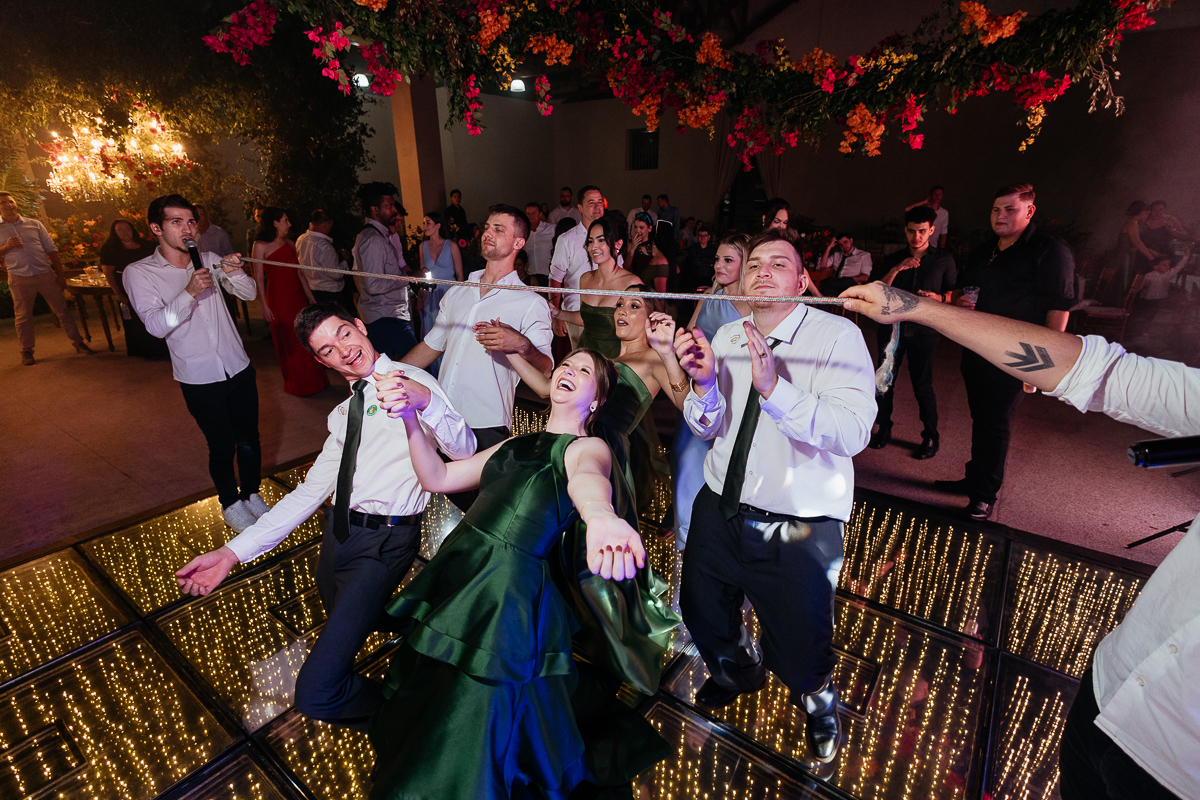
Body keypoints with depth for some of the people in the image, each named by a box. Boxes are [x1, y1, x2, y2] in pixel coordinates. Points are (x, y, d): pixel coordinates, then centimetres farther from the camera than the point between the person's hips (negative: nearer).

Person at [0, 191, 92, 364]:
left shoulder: (34, 224, 11)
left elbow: (51, 249, 9)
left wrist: (60, 274, 4)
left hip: (45, 274, 1)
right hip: (19, 278, -1)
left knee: (62, 309, 2)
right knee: (23, 316, 5)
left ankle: (78, 343, 10)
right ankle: (26, 351, 15)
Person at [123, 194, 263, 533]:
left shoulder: (210, 260, 7)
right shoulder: (139, 273, -4)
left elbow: (250, 293, 6)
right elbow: (157, 325, -15)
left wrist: (235, 273, -15)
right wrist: (190, 293, -28)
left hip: (239, 368, 3)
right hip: (199, 379, -3)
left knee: (249, 441, 10)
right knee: (222, 446, 5)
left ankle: (252, 494, 33)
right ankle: (231, 503, 29)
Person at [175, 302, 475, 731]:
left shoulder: (410, 380, -8)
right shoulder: (344, 412, 16)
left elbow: (464, 450, -24)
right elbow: (310, 492, 14)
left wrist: (425, 399, -44)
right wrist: (233, 551, 7)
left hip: (383, 544, -8)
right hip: (339, 532, 9)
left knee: (315, 694, -13)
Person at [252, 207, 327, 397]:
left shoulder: (289, 243, 10)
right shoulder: (261, 246, -6)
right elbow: (259, 278, -7)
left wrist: (310, 296, 13)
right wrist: (264, 306, -10)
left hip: (297, 295, 5)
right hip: (278, 298, -5)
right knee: (288, 342, 4)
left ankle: (313, 380, 20)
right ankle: (296, 384, 17)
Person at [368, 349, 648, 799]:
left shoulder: (589, 447, -2)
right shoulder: (516, 445, 17)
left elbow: (589, 478, -28)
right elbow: (437, 478, 13)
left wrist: (599, 516, -51)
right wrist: (411, 420, -1)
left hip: (510, 592, -6)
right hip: (451, 572, 6)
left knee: (461, 757, 8)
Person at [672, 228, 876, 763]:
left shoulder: (838, 337, -15)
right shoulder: (726, 337, 1)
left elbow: (853, 432, -28)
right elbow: (707, 429, 1)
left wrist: (773, 388, -39)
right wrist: (704, 383, -19)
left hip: (798, 529, -5)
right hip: (720, 510, 5)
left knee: (799, 654, 11)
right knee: (701, 613, 25)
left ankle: (818, 704, 52)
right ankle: (739, 673, 61)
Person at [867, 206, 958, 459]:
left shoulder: (944, 259, 6)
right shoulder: (892, 260, 9)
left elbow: (953, 294, 8)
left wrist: (938, 297, -13)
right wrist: (896, 269, -14)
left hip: (922, 330, -2)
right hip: (891, 326, 2)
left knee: (922, 385, -1)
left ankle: (931, 437, 15)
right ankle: (883, 429, 22)